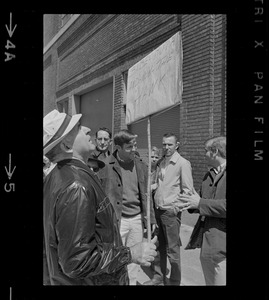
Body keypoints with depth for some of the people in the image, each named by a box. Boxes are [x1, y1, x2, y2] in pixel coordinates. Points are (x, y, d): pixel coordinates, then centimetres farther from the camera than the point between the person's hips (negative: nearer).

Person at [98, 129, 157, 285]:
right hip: (117, 220, -4)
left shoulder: (141, 165, 3)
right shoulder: (106, 166, -12)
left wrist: (151, 219, 8)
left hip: (137, 219, 4)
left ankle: (132, 282, 35)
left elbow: (146, 195, 10)